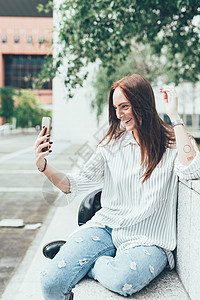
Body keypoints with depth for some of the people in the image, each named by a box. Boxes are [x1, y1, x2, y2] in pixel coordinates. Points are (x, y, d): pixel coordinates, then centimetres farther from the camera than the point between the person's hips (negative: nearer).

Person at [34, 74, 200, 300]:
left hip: (148, 239, -1)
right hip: (106, 227, 2)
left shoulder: (172, 143, -2)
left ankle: (90, 262, -5)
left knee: (122, 281, -35)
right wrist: (43, 166, -12)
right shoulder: (112, 144, 7)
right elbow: (77, 184, 5)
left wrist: (174, 116, -19)